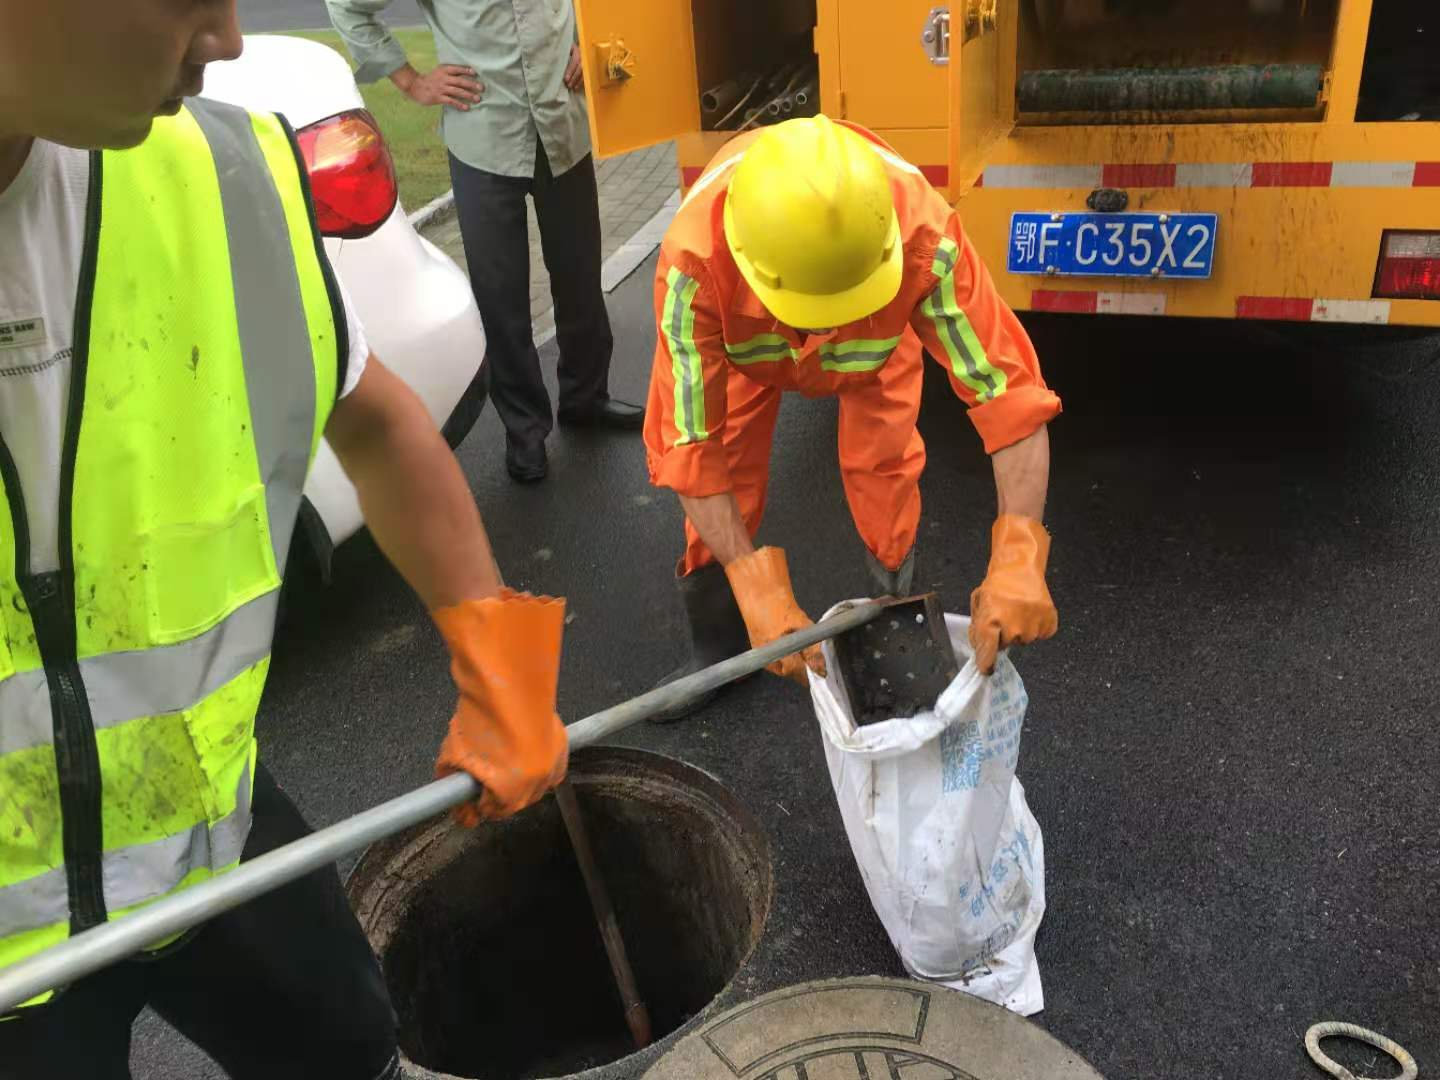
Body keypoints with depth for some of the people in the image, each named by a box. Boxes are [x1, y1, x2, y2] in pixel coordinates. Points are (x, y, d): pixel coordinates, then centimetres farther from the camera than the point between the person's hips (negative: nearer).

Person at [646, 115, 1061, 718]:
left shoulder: (925, 239, -46)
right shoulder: (694, 262, -46)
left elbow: (1008, 393, -42)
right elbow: (691, 445, -39)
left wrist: (1017, 564, -51)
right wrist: (758, 592, -45)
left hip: (879, 332, 0)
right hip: (745, 339, 0)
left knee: (884, 474, -9)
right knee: (723, 474, -3)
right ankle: (717, 644, 21)